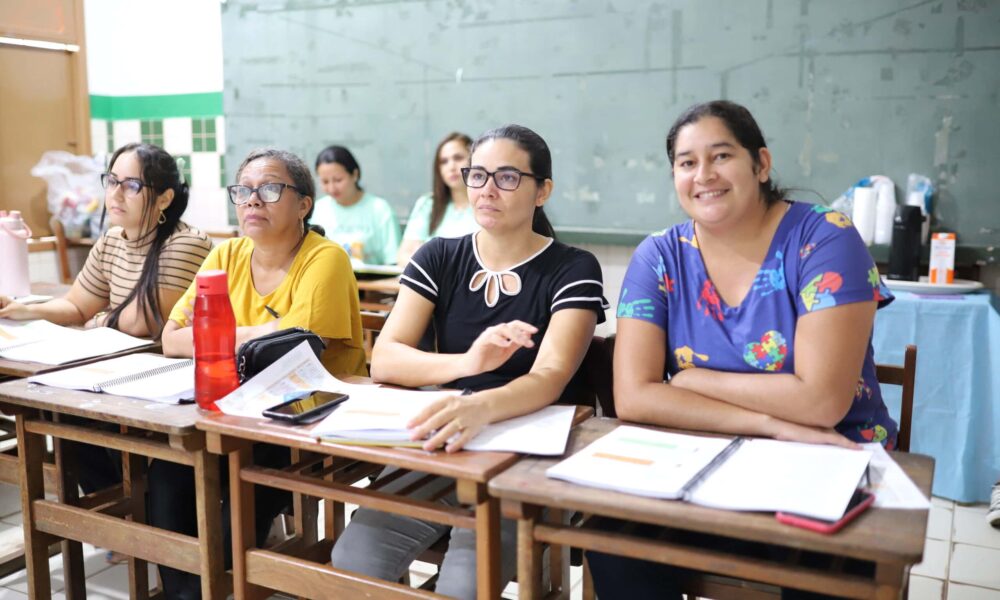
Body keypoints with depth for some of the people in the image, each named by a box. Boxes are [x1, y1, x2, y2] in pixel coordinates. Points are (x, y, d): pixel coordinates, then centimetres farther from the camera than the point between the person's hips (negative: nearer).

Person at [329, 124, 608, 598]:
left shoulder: (574, 270, -5)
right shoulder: (438, 258, 5)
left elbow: (550, 377, -20)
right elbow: (384, 359, -7)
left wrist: (481, 407, -43)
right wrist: (468, 363, -27)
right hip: (439, 448, 3)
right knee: (352, 559, -20)